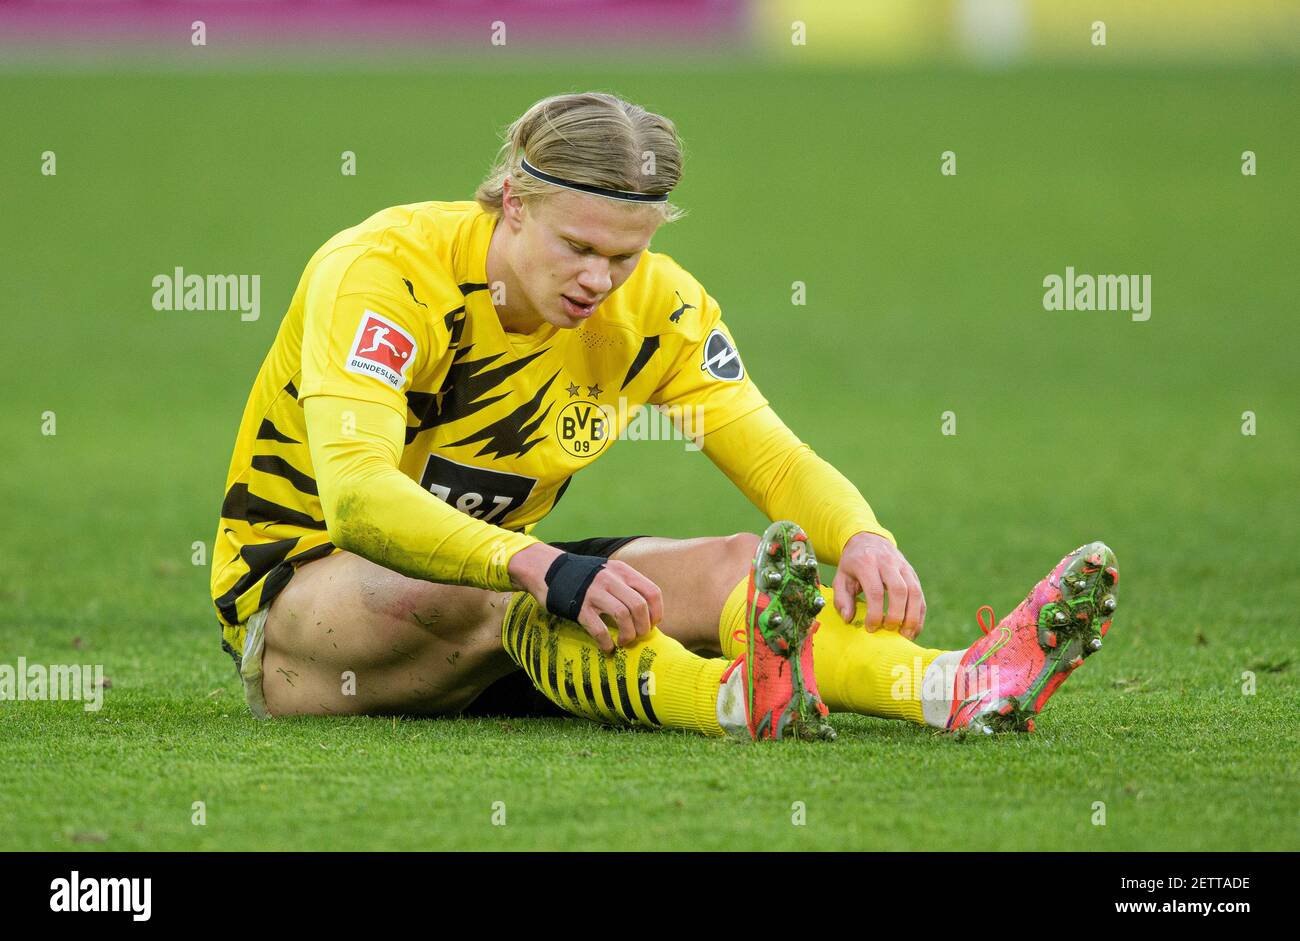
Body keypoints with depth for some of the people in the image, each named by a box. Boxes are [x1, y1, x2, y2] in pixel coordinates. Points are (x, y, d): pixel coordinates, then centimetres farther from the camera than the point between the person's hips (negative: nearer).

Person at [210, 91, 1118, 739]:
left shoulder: (654, 307, -6)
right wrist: (540, 571, -54)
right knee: (481, 598, -40)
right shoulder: (380, 269, -25)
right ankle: (742, 698, -66)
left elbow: (776, 460, -5)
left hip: (494, 579, 5)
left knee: (734, 565, -20)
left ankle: (964, 687, -47)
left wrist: (865, 540, -30)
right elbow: (356, 497, -38)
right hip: (297, 583, -5)